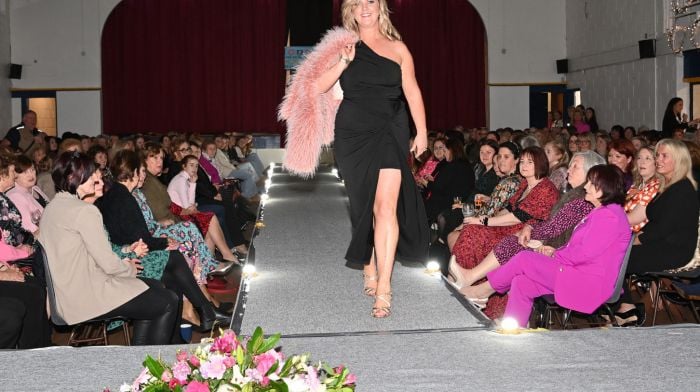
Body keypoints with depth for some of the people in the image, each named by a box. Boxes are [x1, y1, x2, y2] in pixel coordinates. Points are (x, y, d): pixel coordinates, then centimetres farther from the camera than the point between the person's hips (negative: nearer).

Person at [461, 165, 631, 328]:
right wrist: (556, 251, 6)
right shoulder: (600, 212, 22)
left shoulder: (609, 216, -15)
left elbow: (584, 253, -21)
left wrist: (555, 255, -5)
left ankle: (484, 289, 5)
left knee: (525, 258, -12)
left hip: (589, 284, -10)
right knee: (521, 283, -4)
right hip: (577, 274, 10)